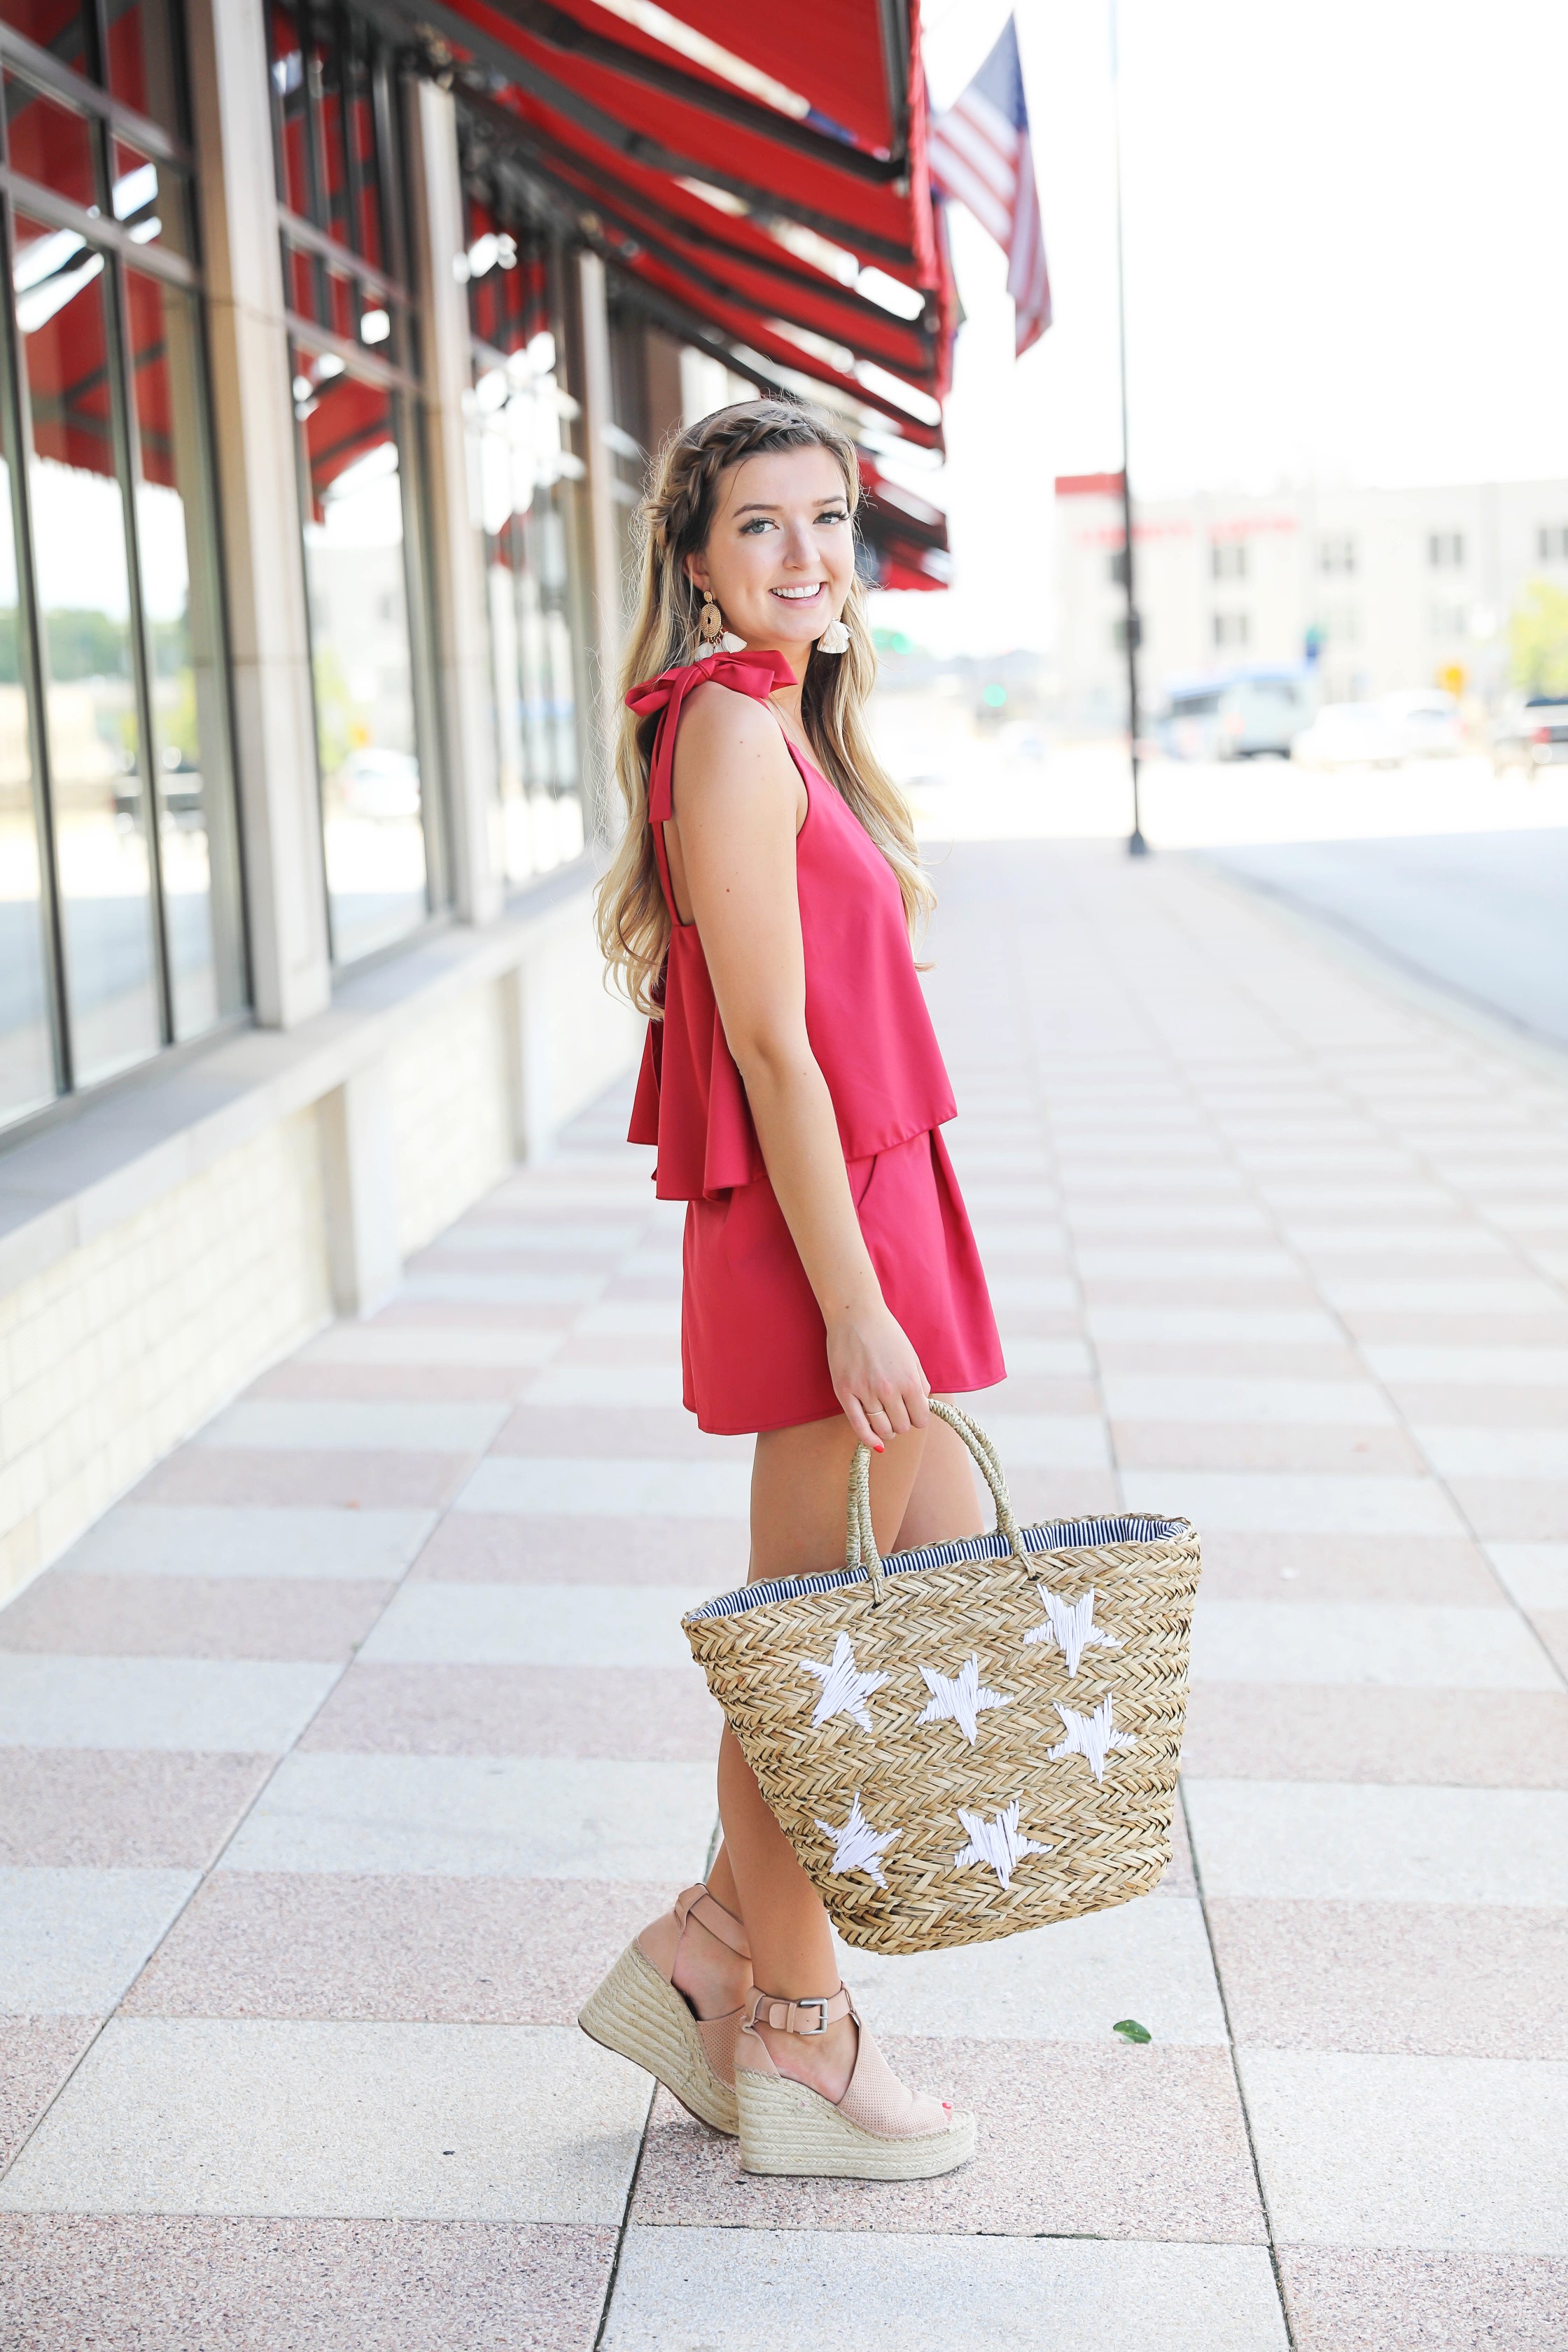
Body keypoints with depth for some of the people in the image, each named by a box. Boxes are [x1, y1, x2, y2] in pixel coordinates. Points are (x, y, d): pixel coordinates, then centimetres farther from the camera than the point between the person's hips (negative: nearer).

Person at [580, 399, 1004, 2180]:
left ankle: (716, 1945, 25)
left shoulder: (782, 728, 16)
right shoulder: (731, 734, -14)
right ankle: (795, 2050, 18)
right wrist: (853, 1303, -20)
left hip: (864, 1211, 10)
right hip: (814, 1231, -10)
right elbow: (768, 1043, -19)